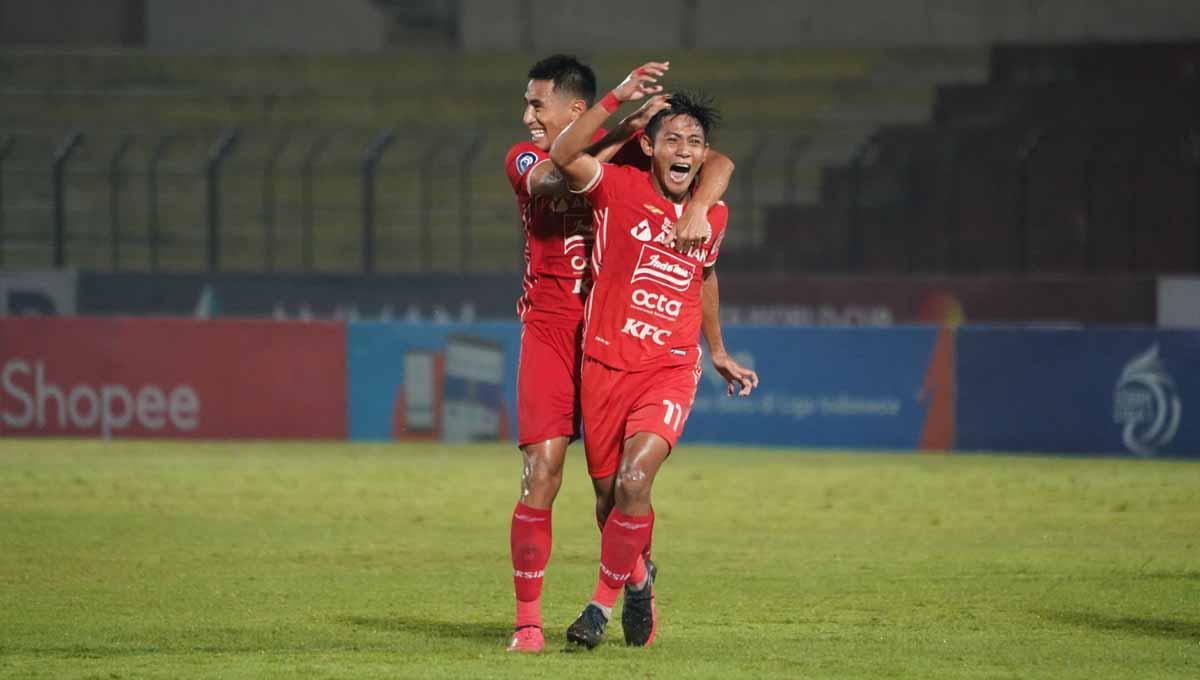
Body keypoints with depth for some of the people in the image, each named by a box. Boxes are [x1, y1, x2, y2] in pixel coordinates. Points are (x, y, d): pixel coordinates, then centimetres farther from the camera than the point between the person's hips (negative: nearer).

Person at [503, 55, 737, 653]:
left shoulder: (630, 154, 2)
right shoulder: (522, 160, 3)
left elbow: (717, 163, -3)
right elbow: (555, 180, -19)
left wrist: (698, 209, -23)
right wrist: (625, 130, -24)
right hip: (548, 330, 0)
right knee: (541, 472, -11)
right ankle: (527, 620, -7)